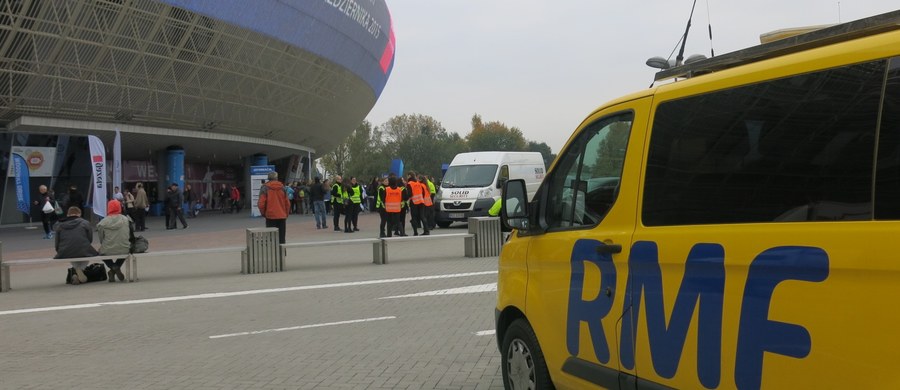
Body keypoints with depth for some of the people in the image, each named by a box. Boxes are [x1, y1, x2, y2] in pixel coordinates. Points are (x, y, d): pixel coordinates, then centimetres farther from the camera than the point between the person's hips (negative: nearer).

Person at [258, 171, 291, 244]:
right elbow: (287, 203, 6)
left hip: (270, 216, -3)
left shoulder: (265, 188, -5)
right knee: (281, 237, 8)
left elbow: (261, 203, -9)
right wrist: (286, 214, 18)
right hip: (282, 216, 3)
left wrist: (263, 213, 8)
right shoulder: (282, 187, 5)